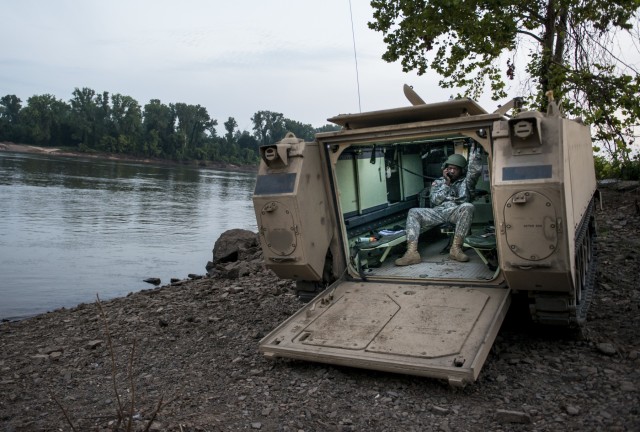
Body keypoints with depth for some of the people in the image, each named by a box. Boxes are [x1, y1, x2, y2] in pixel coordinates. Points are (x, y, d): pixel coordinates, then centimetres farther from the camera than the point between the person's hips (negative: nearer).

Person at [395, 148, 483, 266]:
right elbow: (434, 201, 9)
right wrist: (446, 184, 3)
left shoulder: (465, 181, 21)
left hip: (456, 212, -2)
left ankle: (456, 248, -36)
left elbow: (476, 170, 0)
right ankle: (412, 252, -39)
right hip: (438, 212, 2)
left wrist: (475, 154, -9)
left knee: (467, 207, -36)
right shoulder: (438, 182, 25)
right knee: (413, 213, -21)